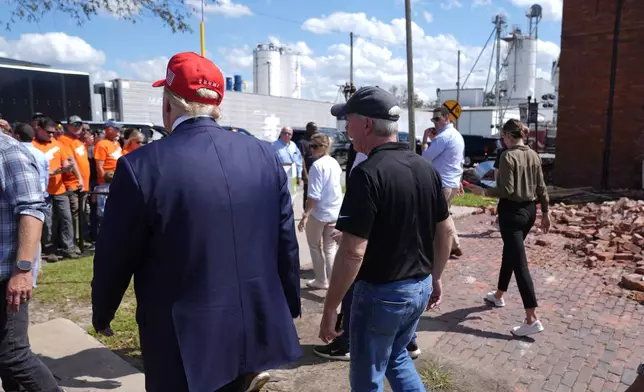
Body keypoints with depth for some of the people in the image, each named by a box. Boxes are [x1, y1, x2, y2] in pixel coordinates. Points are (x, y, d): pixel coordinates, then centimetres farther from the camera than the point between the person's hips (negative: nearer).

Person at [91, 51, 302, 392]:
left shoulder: (141, 166, -18)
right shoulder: (264, 156, -6)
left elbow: (115, 257, -7)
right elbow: (286, 244, -1)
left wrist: (102, 315, 12)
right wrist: (289, 309, 13)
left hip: (186, 344, -3)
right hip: (257, 332, 4)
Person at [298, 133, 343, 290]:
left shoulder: (317, 165, -18)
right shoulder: (335, 163, 7)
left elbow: (314, 195, -23)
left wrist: (305, 215, -21)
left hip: (319, 212, -7)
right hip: (335, 211, 7)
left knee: (315, 246, 14)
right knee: (330, 248, 15)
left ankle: (321, 280, 23)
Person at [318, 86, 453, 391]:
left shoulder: (368, 174, -22)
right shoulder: (426, 168, 1)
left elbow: (353, 252, -25)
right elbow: (445, 232, 8)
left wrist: (329, 309, -16)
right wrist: (435, 279, 20)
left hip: (381, 293, -7)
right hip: (420, 287, 7)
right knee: (396, 356, 29)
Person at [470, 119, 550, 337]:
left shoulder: (508, 156, -16)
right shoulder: (534, 155, 6)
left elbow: (506, 190, -19)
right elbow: (541, 188, 9)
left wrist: (483, 191, -7)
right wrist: (546, 213, 15)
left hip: (512, 212, -8)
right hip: (529, 210, 8)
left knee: (519, 261, -7)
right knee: (509, 253, 22)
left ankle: (533, 319, -8)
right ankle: (498, 295, 40)